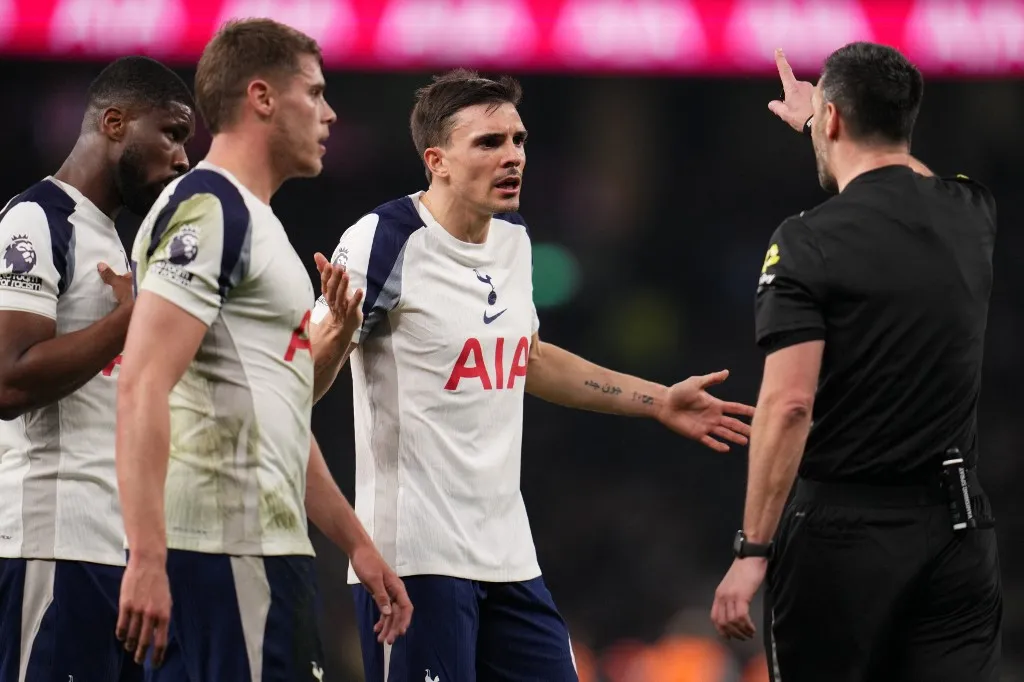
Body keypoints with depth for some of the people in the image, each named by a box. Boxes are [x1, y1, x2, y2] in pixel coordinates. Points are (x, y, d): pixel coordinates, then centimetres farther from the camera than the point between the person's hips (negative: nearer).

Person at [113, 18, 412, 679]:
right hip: (228, 549, -10)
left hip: (264, 543, 10)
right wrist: (147, 559, -27)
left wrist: (357, 543, 29)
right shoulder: (210, 209, -9)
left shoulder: (256, 222, 24)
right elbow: (144, 387, -20)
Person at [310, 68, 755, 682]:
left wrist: (659, 401, 30)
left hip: (507, 554, 8)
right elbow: (304, 382, -13)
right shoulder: (386, 241, -11)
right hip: (416, 555, -8)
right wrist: (336, 333, -35)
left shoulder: (512, 239, 13)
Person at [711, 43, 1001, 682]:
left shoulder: (808, 243, -10)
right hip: (958, 527, 4)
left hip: (845, 529, -4)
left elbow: (788, 403, -17)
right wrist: (819, 124, 49)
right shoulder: (972, 216, 7)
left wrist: (752, 552, -15)